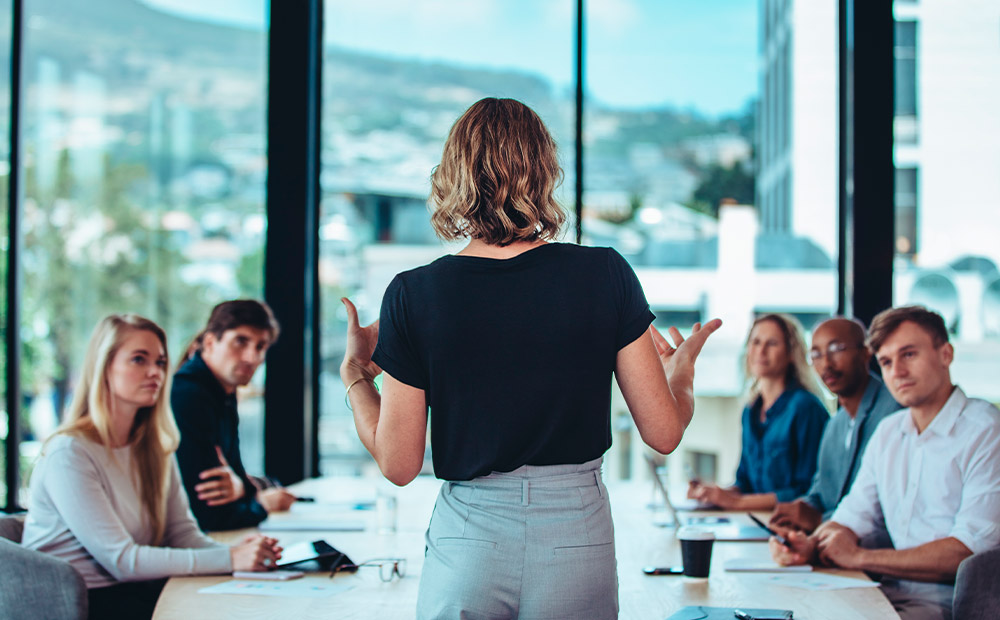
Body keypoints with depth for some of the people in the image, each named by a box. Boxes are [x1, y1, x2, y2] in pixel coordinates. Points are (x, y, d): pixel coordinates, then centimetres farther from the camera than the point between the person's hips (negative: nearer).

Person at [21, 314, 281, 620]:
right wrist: (228, 560, -25)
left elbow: (183, 531, 6)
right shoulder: (69, 453, -15)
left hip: (136, 589, 7)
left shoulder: (155, 447, 11)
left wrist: (238, 552, -16)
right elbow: (121, 560, -20)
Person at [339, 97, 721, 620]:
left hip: (466, 545, 0)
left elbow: (398, 465, -2)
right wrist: (682, 369, 20)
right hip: (578, 540, 1)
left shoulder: (414, 294, -7)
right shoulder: (606, 276, -6)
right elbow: (664, 433, -2)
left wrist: (354, 372, 14)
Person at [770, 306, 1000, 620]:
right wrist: (811, 546, -7)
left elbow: (972, 549, -18)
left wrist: (859, 557, -13)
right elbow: (853, 516, 18)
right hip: (891, 592, 7)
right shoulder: (888, 432, 16)